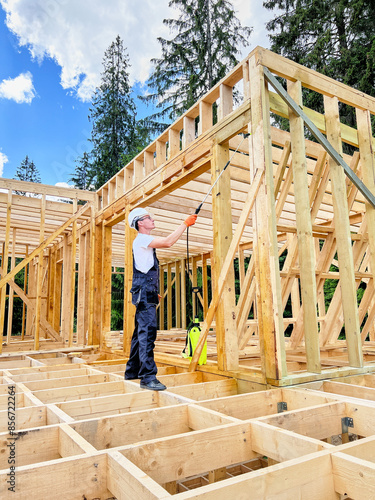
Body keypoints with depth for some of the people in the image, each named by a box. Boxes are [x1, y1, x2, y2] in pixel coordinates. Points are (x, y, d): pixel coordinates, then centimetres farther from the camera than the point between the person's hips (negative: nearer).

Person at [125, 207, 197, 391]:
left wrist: (153, 291, 24)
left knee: (140, 332, 14)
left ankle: (132, 371, 23)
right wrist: (185, 224, -13)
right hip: (144, 293, -11)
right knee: (147, 332, -15)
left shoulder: (145, 242, 23)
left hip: (146, 294, 11)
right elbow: (168, 242, -21)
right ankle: (148, 377, -16)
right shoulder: (141, 239, -8)